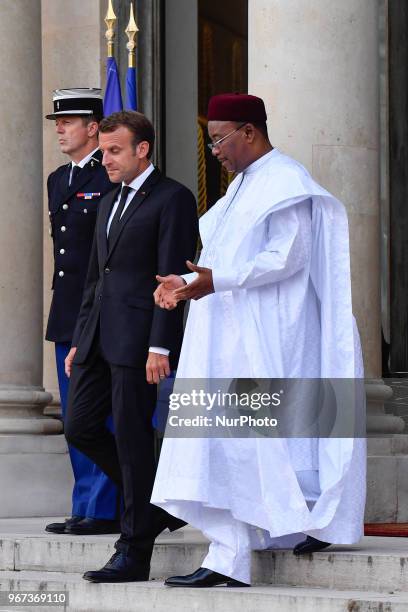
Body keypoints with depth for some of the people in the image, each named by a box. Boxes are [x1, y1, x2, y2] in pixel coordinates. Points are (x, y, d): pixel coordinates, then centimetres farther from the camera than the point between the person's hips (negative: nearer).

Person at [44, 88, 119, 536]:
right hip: (67, 314, 9)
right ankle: (84, 508, 16)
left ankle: (106, 510, -2)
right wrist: (62, 304, 18)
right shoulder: (58, 180, 17)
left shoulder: (113, 179, -10)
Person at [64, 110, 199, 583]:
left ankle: (134, 552, 2)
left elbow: (173, 275, -13)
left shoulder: (172, 199, -6)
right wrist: (80, 341, 18)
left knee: (132, 437, -5)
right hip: (99, 338, 8)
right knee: (80, 427, 5)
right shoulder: (110, 204, 21)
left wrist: (160, 347, -18)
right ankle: (159, 503, 20)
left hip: (139, 338, -8)